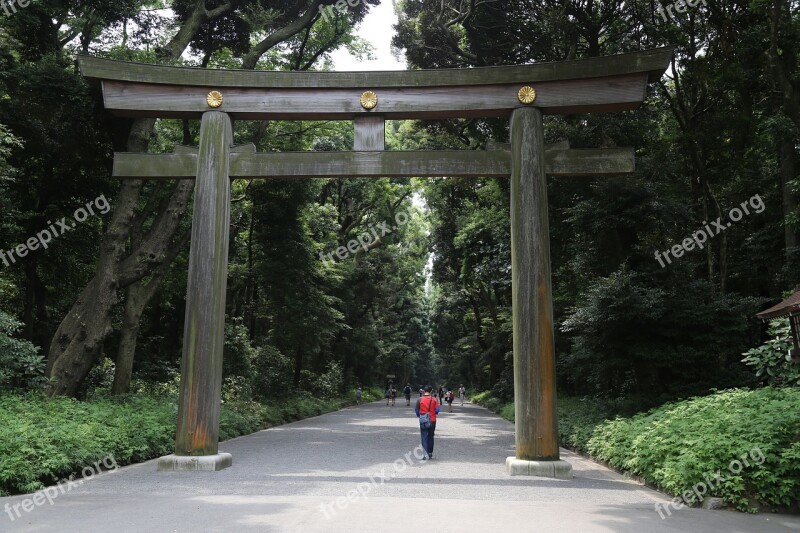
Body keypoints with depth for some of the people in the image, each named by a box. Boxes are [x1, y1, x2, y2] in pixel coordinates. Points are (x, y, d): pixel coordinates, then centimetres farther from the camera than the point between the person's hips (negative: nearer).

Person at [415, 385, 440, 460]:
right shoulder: (434, 399, -5)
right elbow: (437, 410, -6)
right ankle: (430, 454, 21)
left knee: (424, 437, 0)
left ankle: (425, 453, -15)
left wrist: (418, 415, 18)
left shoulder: (420, 400, -7)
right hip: (432, 421, 1)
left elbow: (416, 410, -2)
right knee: (431, 437, 15)